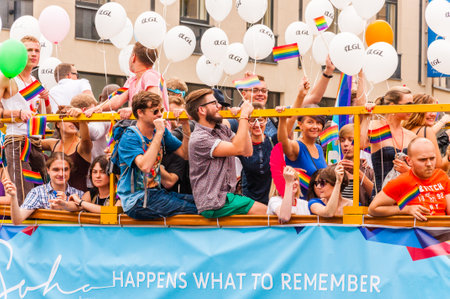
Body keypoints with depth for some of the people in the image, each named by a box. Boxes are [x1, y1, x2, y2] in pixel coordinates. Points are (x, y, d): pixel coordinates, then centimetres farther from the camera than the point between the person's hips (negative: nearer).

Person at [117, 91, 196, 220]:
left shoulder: (161, 132, 9)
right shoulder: (129, 138, -14)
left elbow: (185, 154, 10)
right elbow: (145, 166, -31)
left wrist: (185, 126, -2)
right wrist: (159, 133, -27)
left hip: (156, 192, 8)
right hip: (136, 200, -8)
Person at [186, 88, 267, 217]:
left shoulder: (222, 129, 13)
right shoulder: (198, 139, -15)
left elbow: (247, 151, 7)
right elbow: (238, 148, -20)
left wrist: (245, 117, 3)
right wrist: (244, 115, -14)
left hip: (228, 196, 9)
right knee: (266, 211, -16)